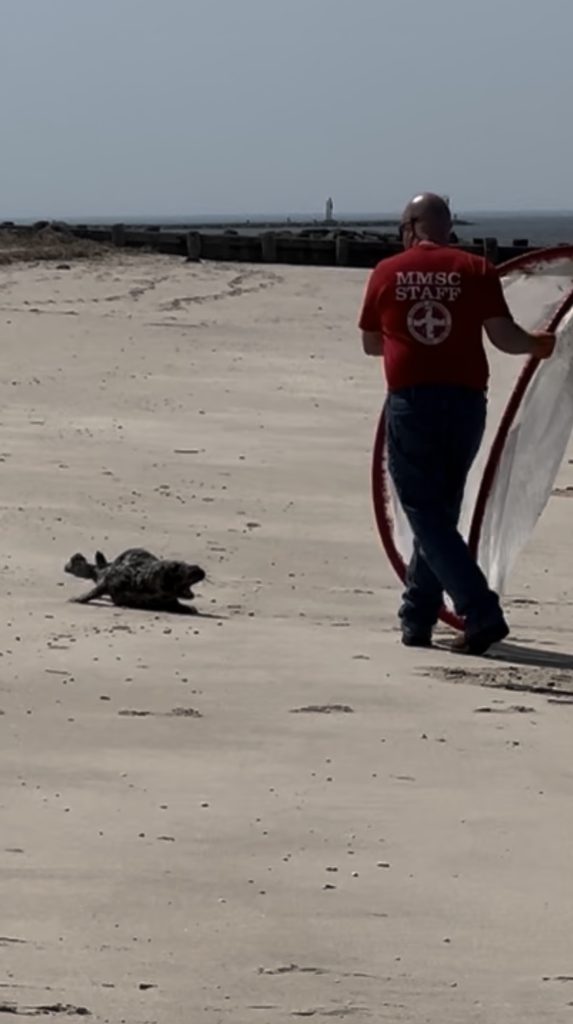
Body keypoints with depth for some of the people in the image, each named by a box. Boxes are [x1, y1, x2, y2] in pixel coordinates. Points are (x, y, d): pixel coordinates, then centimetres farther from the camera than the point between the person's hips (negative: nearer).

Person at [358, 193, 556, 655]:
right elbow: (503, 336, -5)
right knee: (440, 512, 15)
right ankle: (417, 619, 19)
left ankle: (482, 613, -15)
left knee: (427, 516, 1)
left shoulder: (387, 273, 4)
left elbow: (371, 343, 14)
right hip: (464, 402, 2)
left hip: (411, 403, -2)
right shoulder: (476, 270, 2)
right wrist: (537, 344, 16)